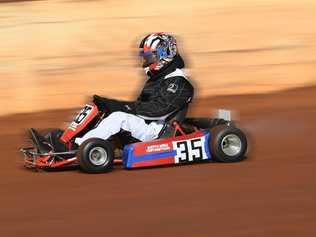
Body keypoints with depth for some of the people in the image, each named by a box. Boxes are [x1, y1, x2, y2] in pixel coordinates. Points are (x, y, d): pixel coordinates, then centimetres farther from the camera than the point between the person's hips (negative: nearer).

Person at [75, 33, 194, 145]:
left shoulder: (177, 82, -11)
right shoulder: (156, 79, 20)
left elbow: (159, 110, -23)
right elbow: (142, 104, 16)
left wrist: (124, 107, -25)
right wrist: (111, 104, 1)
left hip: (156, 131, -9)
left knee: (120, 116, -26)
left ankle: (80, 144, -31)